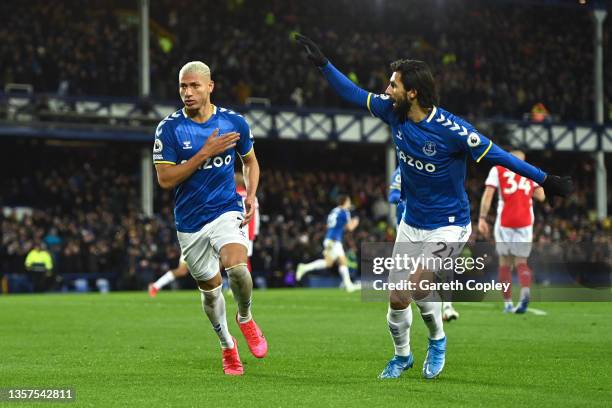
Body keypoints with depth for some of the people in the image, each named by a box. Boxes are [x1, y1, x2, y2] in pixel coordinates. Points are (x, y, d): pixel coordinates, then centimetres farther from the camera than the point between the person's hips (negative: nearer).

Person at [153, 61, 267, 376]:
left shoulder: (234, 122, -2)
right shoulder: (169, 128, -8)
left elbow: (250, 161, 16)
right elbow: (165, 179, -14)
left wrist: (251, 195, -1)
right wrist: (205, 153, -21)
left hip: (226, 211, -1)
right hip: (190, 221, 1)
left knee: (236, 267, -28)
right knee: (209, 288, 10)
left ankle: (245, 318, 3)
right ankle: (227, 346, 35)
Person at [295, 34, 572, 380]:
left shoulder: (451, 129, -25)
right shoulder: (393, 112, -7)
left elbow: (495, 154, -19)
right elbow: (354, 94, 5)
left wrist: (544, 179, -19)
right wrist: (323, 63, 0)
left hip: (449, 226, -6)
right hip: (412, 225, 6)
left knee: (419, 284, -26)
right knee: (397, 300, 6)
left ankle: (437, 339, 3)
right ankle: (402, 356, 34)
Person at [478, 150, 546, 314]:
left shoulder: (498, 170, 7)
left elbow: (488, 194, -3)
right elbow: (541, 196, 8)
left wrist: (482, 218, -3)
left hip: (505, 222, -1)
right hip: (525, 222, 1)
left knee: (505, 263, 9)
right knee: (521, 262, 7)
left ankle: (508, 303, 6)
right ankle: (525, 291, -21)